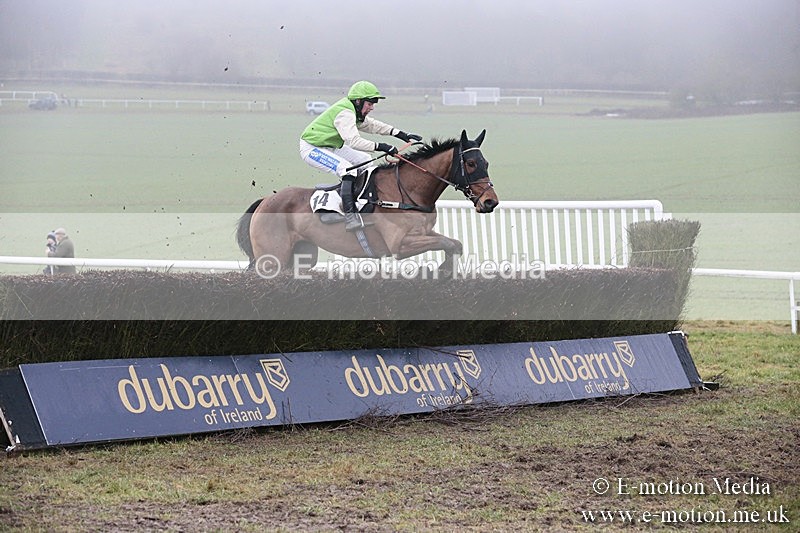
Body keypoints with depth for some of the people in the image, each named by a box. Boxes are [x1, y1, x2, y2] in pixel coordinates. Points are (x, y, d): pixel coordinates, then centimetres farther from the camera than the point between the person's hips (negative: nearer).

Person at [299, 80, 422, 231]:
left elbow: (372, 125, 16)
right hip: (311, 149, -11)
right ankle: (350, 215, -34)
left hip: (329, 147, 11)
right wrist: (380, 147, -42)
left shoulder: (354, 112, 7)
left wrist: (401, 135, 9)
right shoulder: (344, 114, -26)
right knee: (347, 169, -29)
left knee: (366, 160, 12)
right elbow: (354, 141, -39)